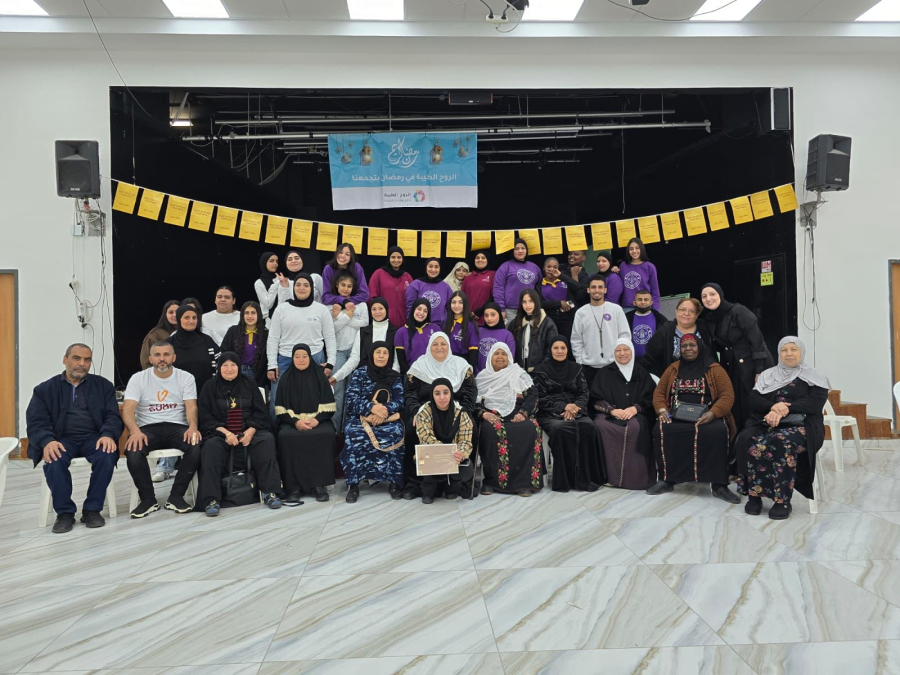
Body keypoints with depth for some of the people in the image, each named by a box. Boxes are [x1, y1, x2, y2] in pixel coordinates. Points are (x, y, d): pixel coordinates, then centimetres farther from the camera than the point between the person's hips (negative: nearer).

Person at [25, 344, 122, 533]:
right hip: (62, 439, 0)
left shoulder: (103, 385, 11)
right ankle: (65, 512, -13)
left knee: (107, 457, -32)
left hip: (93, 437, 0)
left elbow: (113, 416, 3)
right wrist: (48, 441, -23)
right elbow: (36, 422, -1)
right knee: (54, 461, -33)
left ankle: (92, 509, -14)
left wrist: (108, 435, -20)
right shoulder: (45, 389, 9)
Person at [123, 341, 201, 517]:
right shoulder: (138, 378, 3)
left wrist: (193, 426, -28)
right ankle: (148, 499, -11)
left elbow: (191, 406, -5)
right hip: (148, 428, 0)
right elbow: (128, 409, -7)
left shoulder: (186, 377, 5)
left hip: (177, 427, 0)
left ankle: (176, 496, -14)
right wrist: (135, 431, -28)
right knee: (132, 450, -32)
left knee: (197, 446, -31)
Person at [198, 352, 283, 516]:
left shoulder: (249, 384, 12)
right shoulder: (210, 387, 9)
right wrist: (225, 432, -14)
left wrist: (251, 431, -12)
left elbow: (261, 412, 7)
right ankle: (212, 500, -30)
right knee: (211, 446, -33)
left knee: (267, 439, -29)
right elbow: (205, 417, 1)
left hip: (249, 431, 1)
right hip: (220, 433, -1)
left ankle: (270, 492, -27)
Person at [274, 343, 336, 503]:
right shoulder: (285, 379, 9)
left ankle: (319, 484, -27)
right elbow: (281, 409, 2)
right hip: (292, 421, 0)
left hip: (318, 421, 0)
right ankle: (293, 486, -25)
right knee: (286, 437, -33)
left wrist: (316, 420, -15)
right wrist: (296, 421, -16)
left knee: (326, 435, -33)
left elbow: (329, 406, 3)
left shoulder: (320, 377, 8)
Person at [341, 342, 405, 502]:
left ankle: (394, 481, -20)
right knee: (355, 435, -34)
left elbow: (399, 401, -1)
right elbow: (350, 400, -7)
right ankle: (353, 483, -25)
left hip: (387, 419, 1)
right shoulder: (359, 373, 3)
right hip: (360, 417, -1)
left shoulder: (395, 376, 9)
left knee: (395, 433, -32)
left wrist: (383, 411, -22)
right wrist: (372, 407, -24)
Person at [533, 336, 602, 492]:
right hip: (549, 414, -2)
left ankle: (586, 477, -24)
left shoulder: (576, 369, 16)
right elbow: (540, 398, 0)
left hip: (575, 411, 3)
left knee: (588, 427, -31)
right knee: (560, 428, -37)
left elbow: (583, 394, 9)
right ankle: (565, 479, -27)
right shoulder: (541, 370, 7)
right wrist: (563, 407, -13)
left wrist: (574, 408, -12)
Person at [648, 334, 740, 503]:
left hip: (705, 418, -2)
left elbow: (727, 395, -3)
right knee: (660, 430, -30)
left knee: (718, 432, -36)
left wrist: (712, 414, -20)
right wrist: (662, 410, -7)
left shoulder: (715, 369, 7)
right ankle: (667, 480, -16)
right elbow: (659, 392, 15)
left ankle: (719, 485, -24)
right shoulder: (673, 369, 17)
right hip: (675, 417, 2)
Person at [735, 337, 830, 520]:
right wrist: (773, 406, -15)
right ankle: (754, 494, -24)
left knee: (782, 443, -37)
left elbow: (815, 403, -6)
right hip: (765, 423, 3)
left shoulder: (814, 377, 11)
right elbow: (754, 399, 7)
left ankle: (782, 500, -29)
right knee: (748, 441, -31)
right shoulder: (767, 374, 20)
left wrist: (785, 410, -20)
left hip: (800, 425, -3)